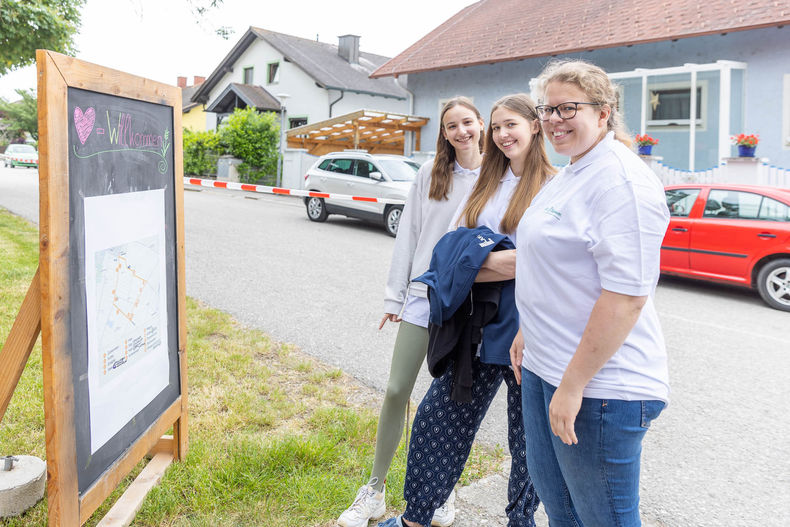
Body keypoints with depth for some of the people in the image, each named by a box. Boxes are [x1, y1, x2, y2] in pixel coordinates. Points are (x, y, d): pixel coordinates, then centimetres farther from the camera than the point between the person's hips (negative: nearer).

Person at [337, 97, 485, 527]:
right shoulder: (430, 174, 4)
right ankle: (374, 491, 19)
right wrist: (395, 296, 3)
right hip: (422, 297, 1)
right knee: (396, 390, 3)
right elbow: (407, 235, 5)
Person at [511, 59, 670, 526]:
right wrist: (527, 332, 19)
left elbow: (626, 295, -25)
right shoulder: (570, 175, 12)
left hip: (599, 383, -10)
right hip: (545, 366, 10)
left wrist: (573, 384, -23)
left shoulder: (622, 180, -19)